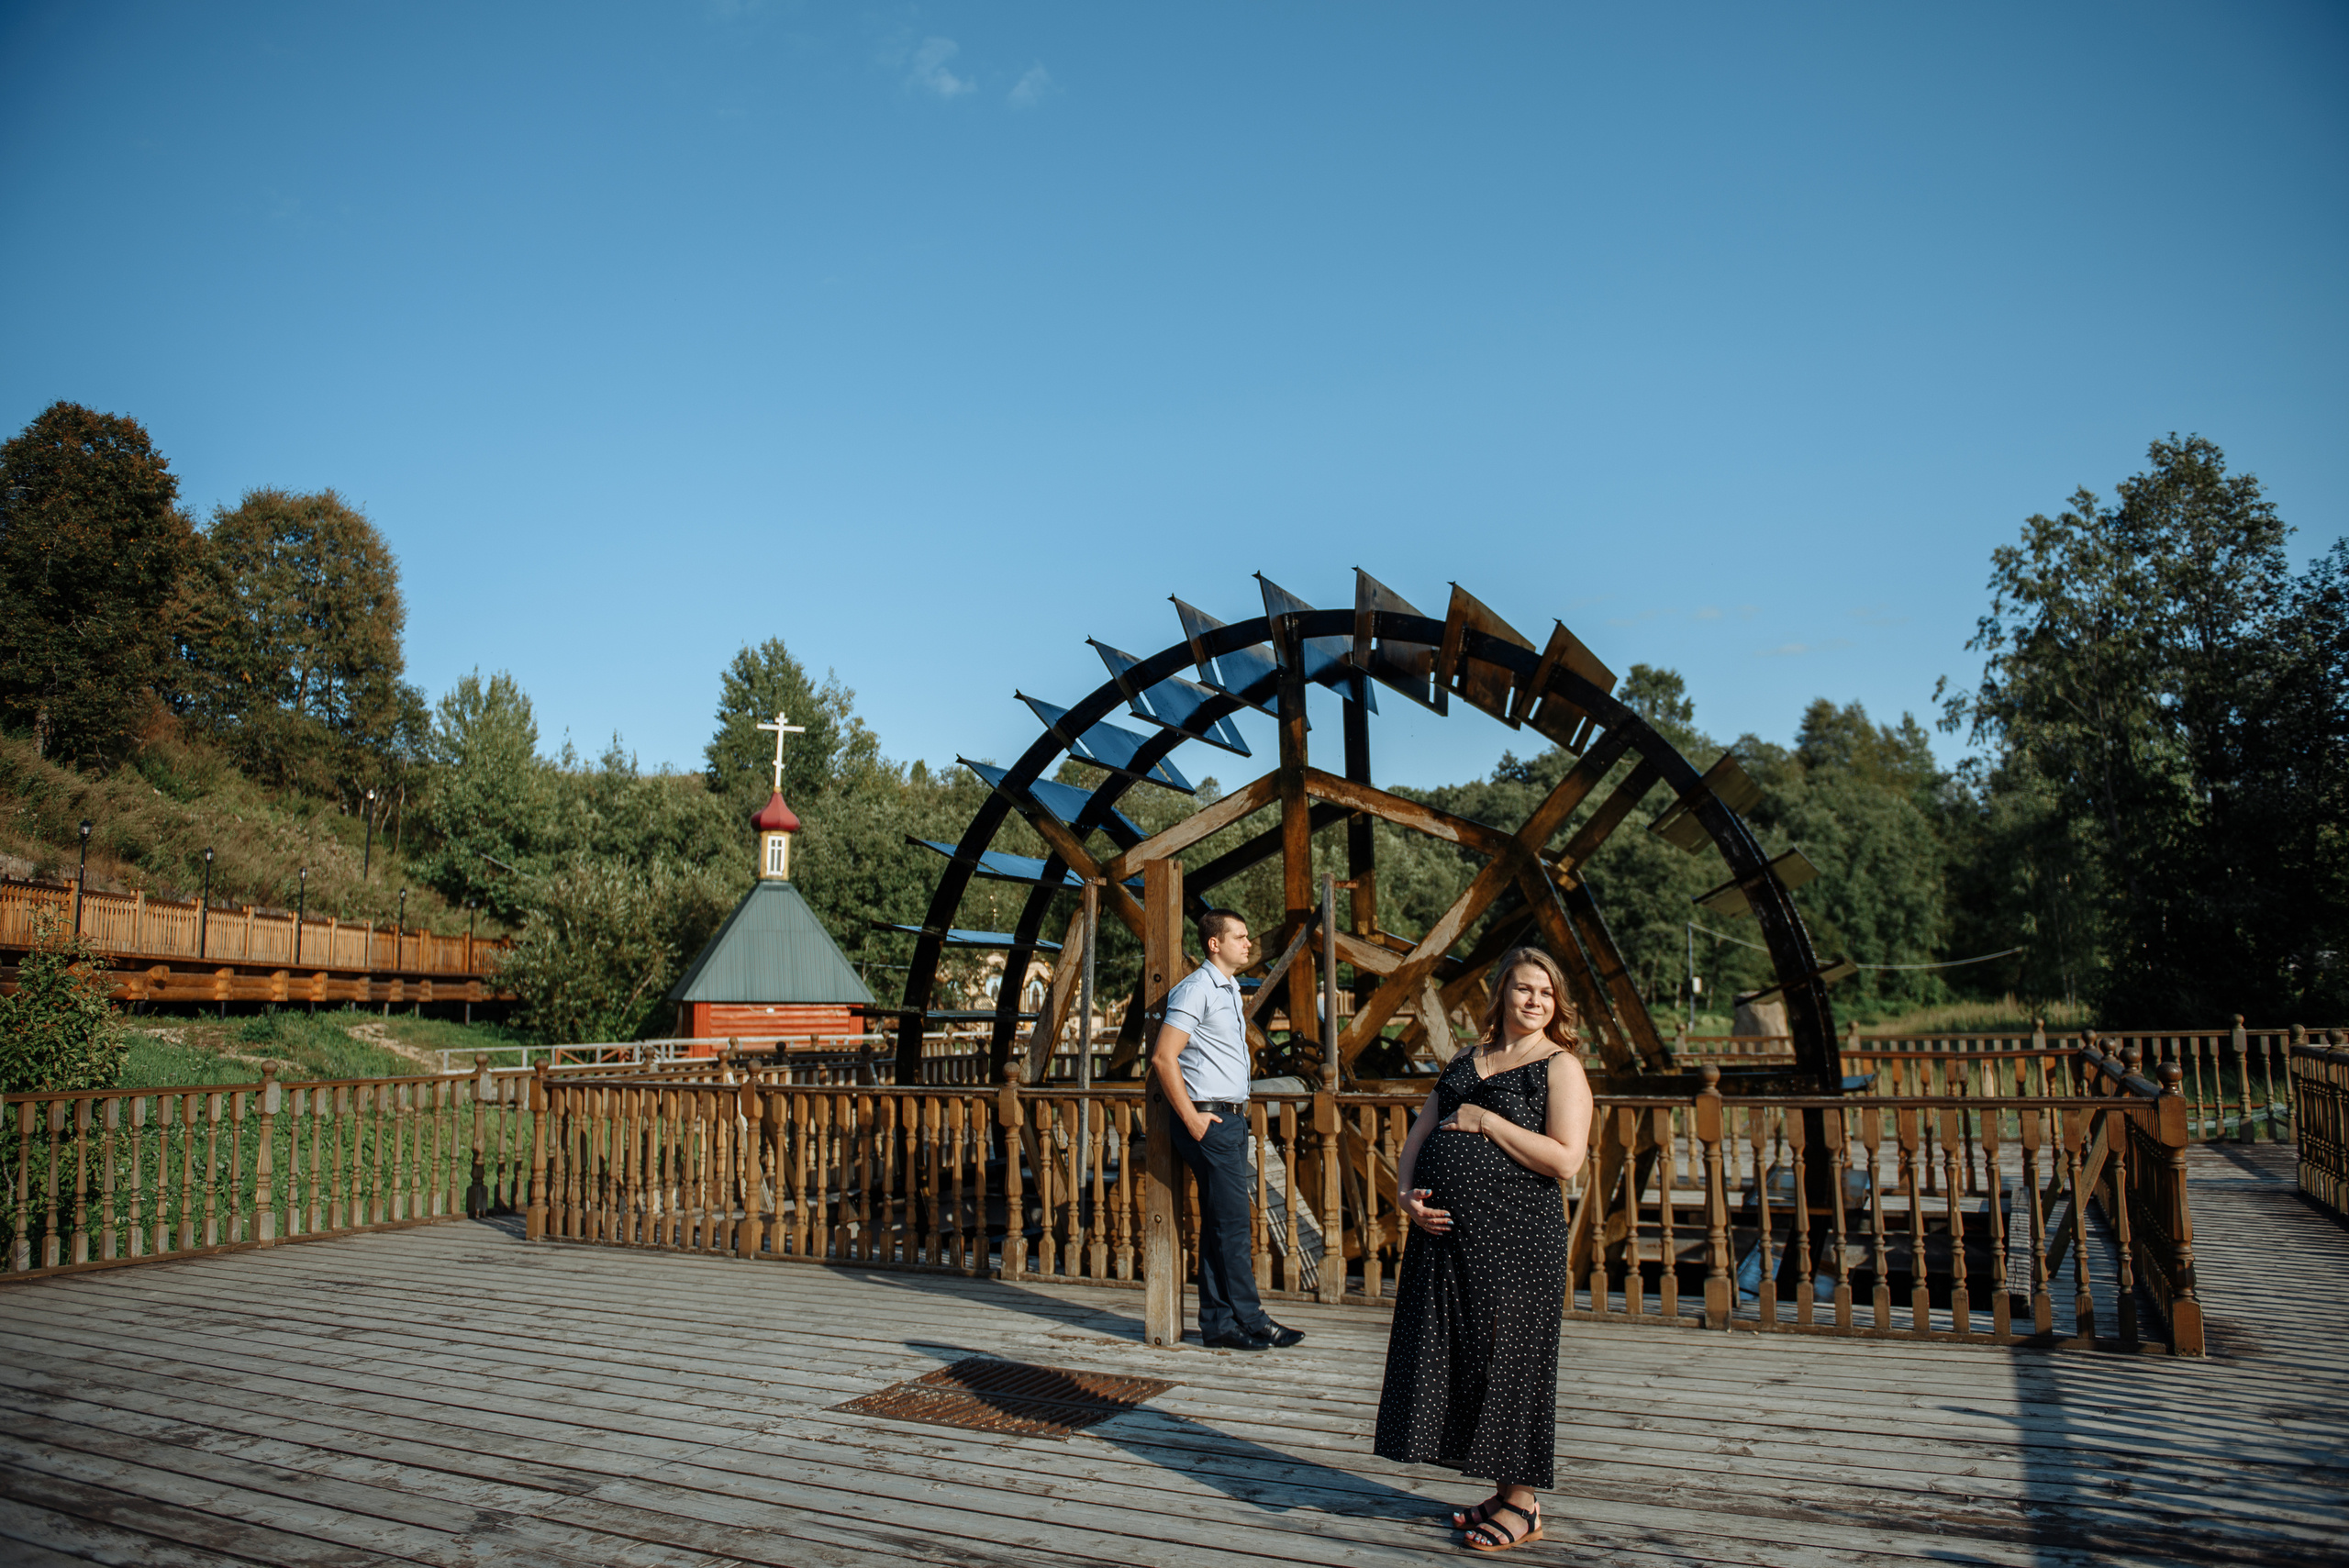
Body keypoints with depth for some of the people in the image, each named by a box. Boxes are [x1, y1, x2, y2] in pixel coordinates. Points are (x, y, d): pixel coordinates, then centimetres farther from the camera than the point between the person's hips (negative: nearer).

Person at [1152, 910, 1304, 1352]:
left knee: (1219, 1224, 11)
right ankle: (1248, 1321, 2)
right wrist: (1192, 1118, -16)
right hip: (1210, 1122, -9)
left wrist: (1238, 1112, 18)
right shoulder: (1196, 988, -12)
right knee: (1233, 1223, -6)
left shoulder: (1230, 989, 18)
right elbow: (1163, 1057, -17)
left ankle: (1218, 1323, 16)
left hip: (1233, 1119, 9)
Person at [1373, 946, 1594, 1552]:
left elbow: (1565, 1159, -16)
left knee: (1508, 1359, 1)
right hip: (1443, 1229, 7)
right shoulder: (1467, 1060, 16)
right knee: (1453, 1355, 11)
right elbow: (1419, 1134, 17)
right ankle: (1500, 1492, 26)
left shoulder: (1560, 1067, -3)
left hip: (1516, 1235, -7)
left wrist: (1486, 1121, -13)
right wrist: (1406, 1191, -1)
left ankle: (1521, 1503, 18)